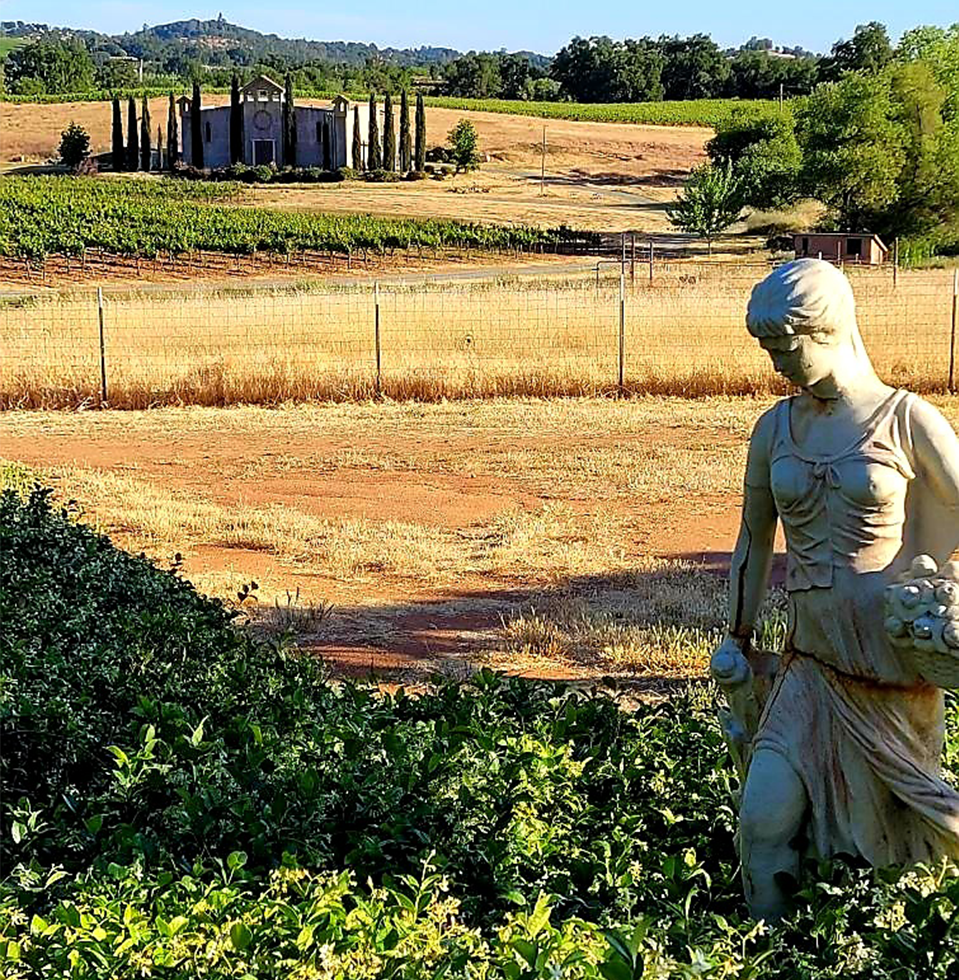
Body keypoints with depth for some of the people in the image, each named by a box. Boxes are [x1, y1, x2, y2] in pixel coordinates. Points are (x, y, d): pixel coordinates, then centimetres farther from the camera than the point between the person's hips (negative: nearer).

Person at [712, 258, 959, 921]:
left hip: (895, 663, -4)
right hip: (813, 662, 4)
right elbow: (754, 539, 16)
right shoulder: (776, 429, 6)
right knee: (764, 821, -6)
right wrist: (738, 638, 20)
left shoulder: (906, 420, -8)